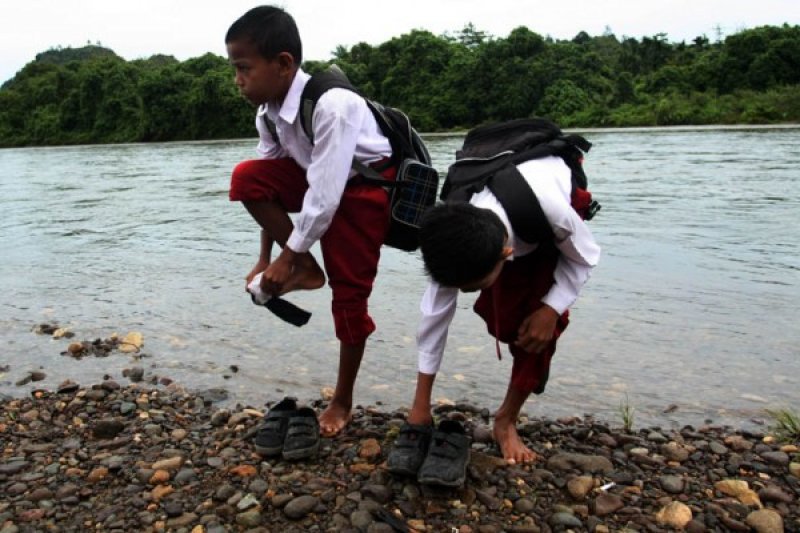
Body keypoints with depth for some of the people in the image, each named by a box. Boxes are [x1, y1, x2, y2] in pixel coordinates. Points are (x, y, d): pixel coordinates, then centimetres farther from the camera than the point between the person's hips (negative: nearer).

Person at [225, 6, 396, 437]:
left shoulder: (331, 106, -33)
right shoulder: (268, 113, -10)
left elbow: (324, 196, -33)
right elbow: (270, 184, -5)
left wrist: (287, 258, -24)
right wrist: (265, 258, -5)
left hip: (364, 188, -6)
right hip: (316, 179, 6)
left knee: (348, 294, -3)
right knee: (247, 178, -17)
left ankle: (342, 401, 16)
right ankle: (308, 271, -4)